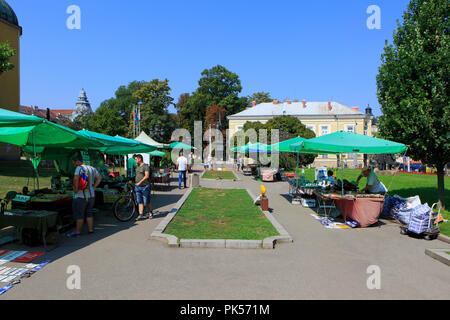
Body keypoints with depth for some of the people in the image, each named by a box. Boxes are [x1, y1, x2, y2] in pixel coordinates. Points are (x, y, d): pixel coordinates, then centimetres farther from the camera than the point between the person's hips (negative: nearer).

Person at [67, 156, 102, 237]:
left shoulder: (79, 168, -13)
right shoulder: (92, 168, 8)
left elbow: (76, 178, -30)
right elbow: (99, 177, 17)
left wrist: (76, 189, -19)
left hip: (80, 196, -7)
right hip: (91, 195, 7)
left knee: (79, 215, 4)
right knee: (89, 214, 16)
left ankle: (77, 232, 13)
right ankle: (91, 230, 21)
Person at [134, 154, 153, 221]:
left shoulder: (146, 166, -10)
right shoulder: (137, 166, 15)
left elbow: (146, 176, -18)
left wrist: (140, 182, -23)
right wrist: (135, 181, 12)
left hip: (145, 186, -7)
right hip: (138, 187, 7)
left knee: (146, 202, 1)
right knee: (139, 202, 4)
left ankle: (151, 212, 22)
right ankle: (141, 215, 6)